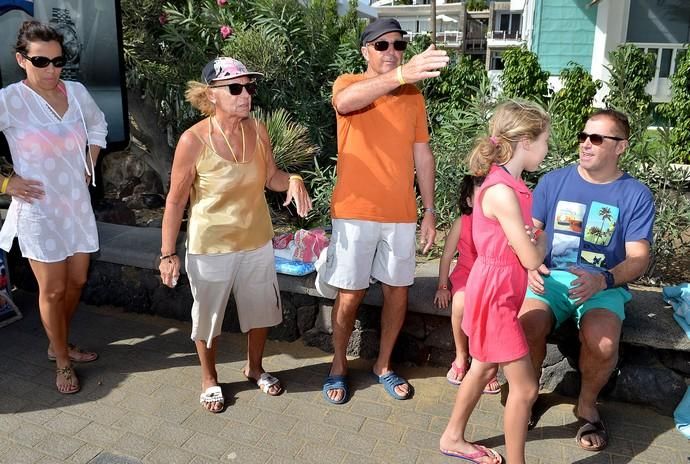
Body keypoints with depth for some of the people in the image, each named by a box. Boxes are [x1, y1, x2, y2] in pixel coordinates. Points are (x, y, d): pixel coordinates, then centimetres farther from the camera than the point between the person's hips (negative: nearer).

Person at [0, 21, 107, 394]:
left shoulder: (76, 92, 0)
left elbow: (98, 126, 20)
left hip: (78, 204, 5)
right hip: (39, 210, -5)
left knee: (76, 282, 14)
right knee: (53, 289, 5)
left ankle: (58, 344, 37)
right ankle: (62, 362, 23)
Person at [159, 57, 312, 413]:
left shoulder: (257, 131, -6)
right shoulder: (194, 140, -19)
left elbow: (270, 177, 8)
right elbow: (175, 201, -12)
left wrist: (292, 180, -15)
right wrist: (168, 253, -11)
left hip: (257, 242, 5)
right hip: (210, 247, -4)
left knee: (260, 311, 19)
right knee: (208, 317, 14)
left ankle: (254, 367, 45)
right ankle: (210, 379, 40)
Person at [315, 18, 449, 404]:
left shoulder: (414, 95, 8)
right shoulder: (348, 83, -4)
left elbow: (422, 154, 10)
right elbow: (345, 101, -31)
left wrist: (430, 210, 7)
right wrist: (401, 74, -46)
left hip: (401, 214, 4)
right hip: (355, 212, -3)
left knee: (398, 291, 11)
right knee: (350, 295, 5)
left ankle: (384, 365, 30)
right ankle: (339, 366, 27)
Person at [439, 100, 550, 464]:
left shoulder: (505, 184, 5)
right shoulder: (502, 191, -25)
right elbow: (530, 259, -21)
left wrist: (533, 240, -4)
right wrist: (542, 241, -2)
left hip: (496, 290, 10)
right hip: (495, 294, -10)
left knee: (484, 367, 22)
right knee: (525, 387, 1)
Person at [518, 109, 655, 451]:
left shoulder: (636, 195, 2)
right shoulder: (553, 182, 6)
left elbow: (638, 257, -1)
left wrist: (603, 280, -21)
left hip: (603, 285, -1)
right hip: (550, 278, 1)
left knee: (602, 343, -30)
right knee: (526, 327, -29)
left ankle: (587, 404, 3)